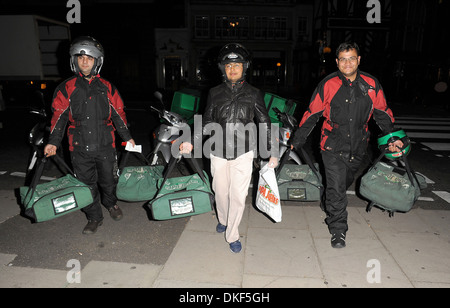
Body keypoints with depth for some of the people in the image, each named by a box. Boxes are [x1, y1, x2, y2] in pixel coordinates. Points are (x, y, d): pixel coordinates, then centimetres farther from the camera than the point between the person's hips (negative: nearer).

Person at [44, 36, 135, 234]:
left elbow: (118, 114, 10)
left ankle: (111, 203, 42)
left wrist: (127, 137, 10)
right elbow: (59, 116, 3)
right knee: (86, 184, 7)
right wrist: (53, 142, -4)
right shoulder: (66, 88, 3)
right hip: (80, 147, 0)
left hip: (105, 145, 0)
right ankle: (94, 218, 25)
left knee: (108, 179, 12)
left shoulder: (107, 88, 5)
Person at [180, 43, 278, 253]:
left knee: (238, 196, -1)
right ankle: (223, 220, 44)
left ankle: (232, 235, 19)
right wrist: (191, 143, 2)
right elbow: (207, 123, 13)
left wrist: (271, 153, 2)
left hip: (243, 153, -2)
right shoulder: (215, 93, 7)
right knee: (221, 191, 14)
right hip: (218, 152, 2)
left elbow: (265, 124, 5)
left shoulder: (254, 94, 3)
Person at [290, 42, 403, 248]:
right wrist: (297, 141, -2)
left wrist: (392, 138, 3)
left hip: (358, 147, 4)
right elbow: (312, 114, -3)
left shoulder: (371, 85, 0)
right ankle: (338, 230, 10)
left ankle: (331, 210, 47)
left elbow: (382, 114, 11)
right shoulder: (328, 84, -8)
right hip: (333, 147, -3)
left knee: (345, 184, 20)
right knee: (336, 188, -6)